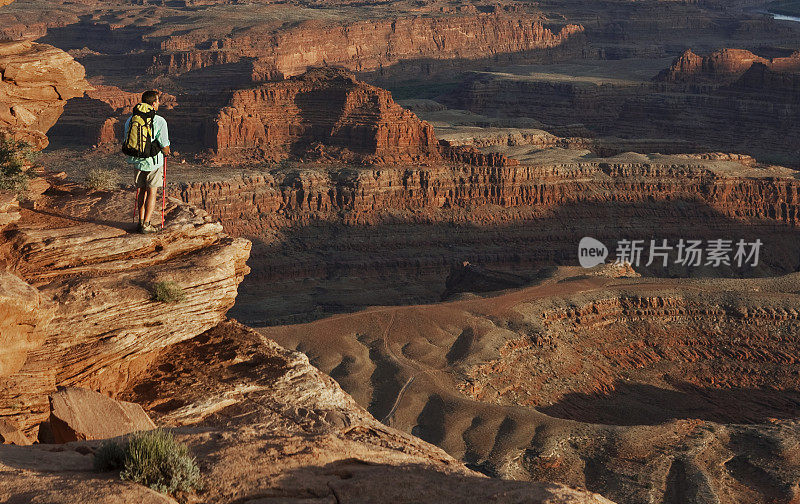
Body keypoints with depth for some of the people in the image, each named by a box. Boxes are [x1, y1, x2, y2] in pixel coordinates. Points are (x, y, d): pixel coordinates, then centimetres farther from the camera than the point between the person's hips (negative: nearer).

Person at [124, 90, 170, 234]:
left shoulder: (131, 119, -1)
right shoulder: (159, 121, -17)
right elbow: (165, 146, -15)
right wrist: (166, 152, 8)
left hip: (137, 161, 5)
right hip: (154, 161, -5)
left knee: (141, 191, 17)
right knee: (152, 192, 4)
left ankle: (141, 221, 22)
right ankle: (146, 225, 4)